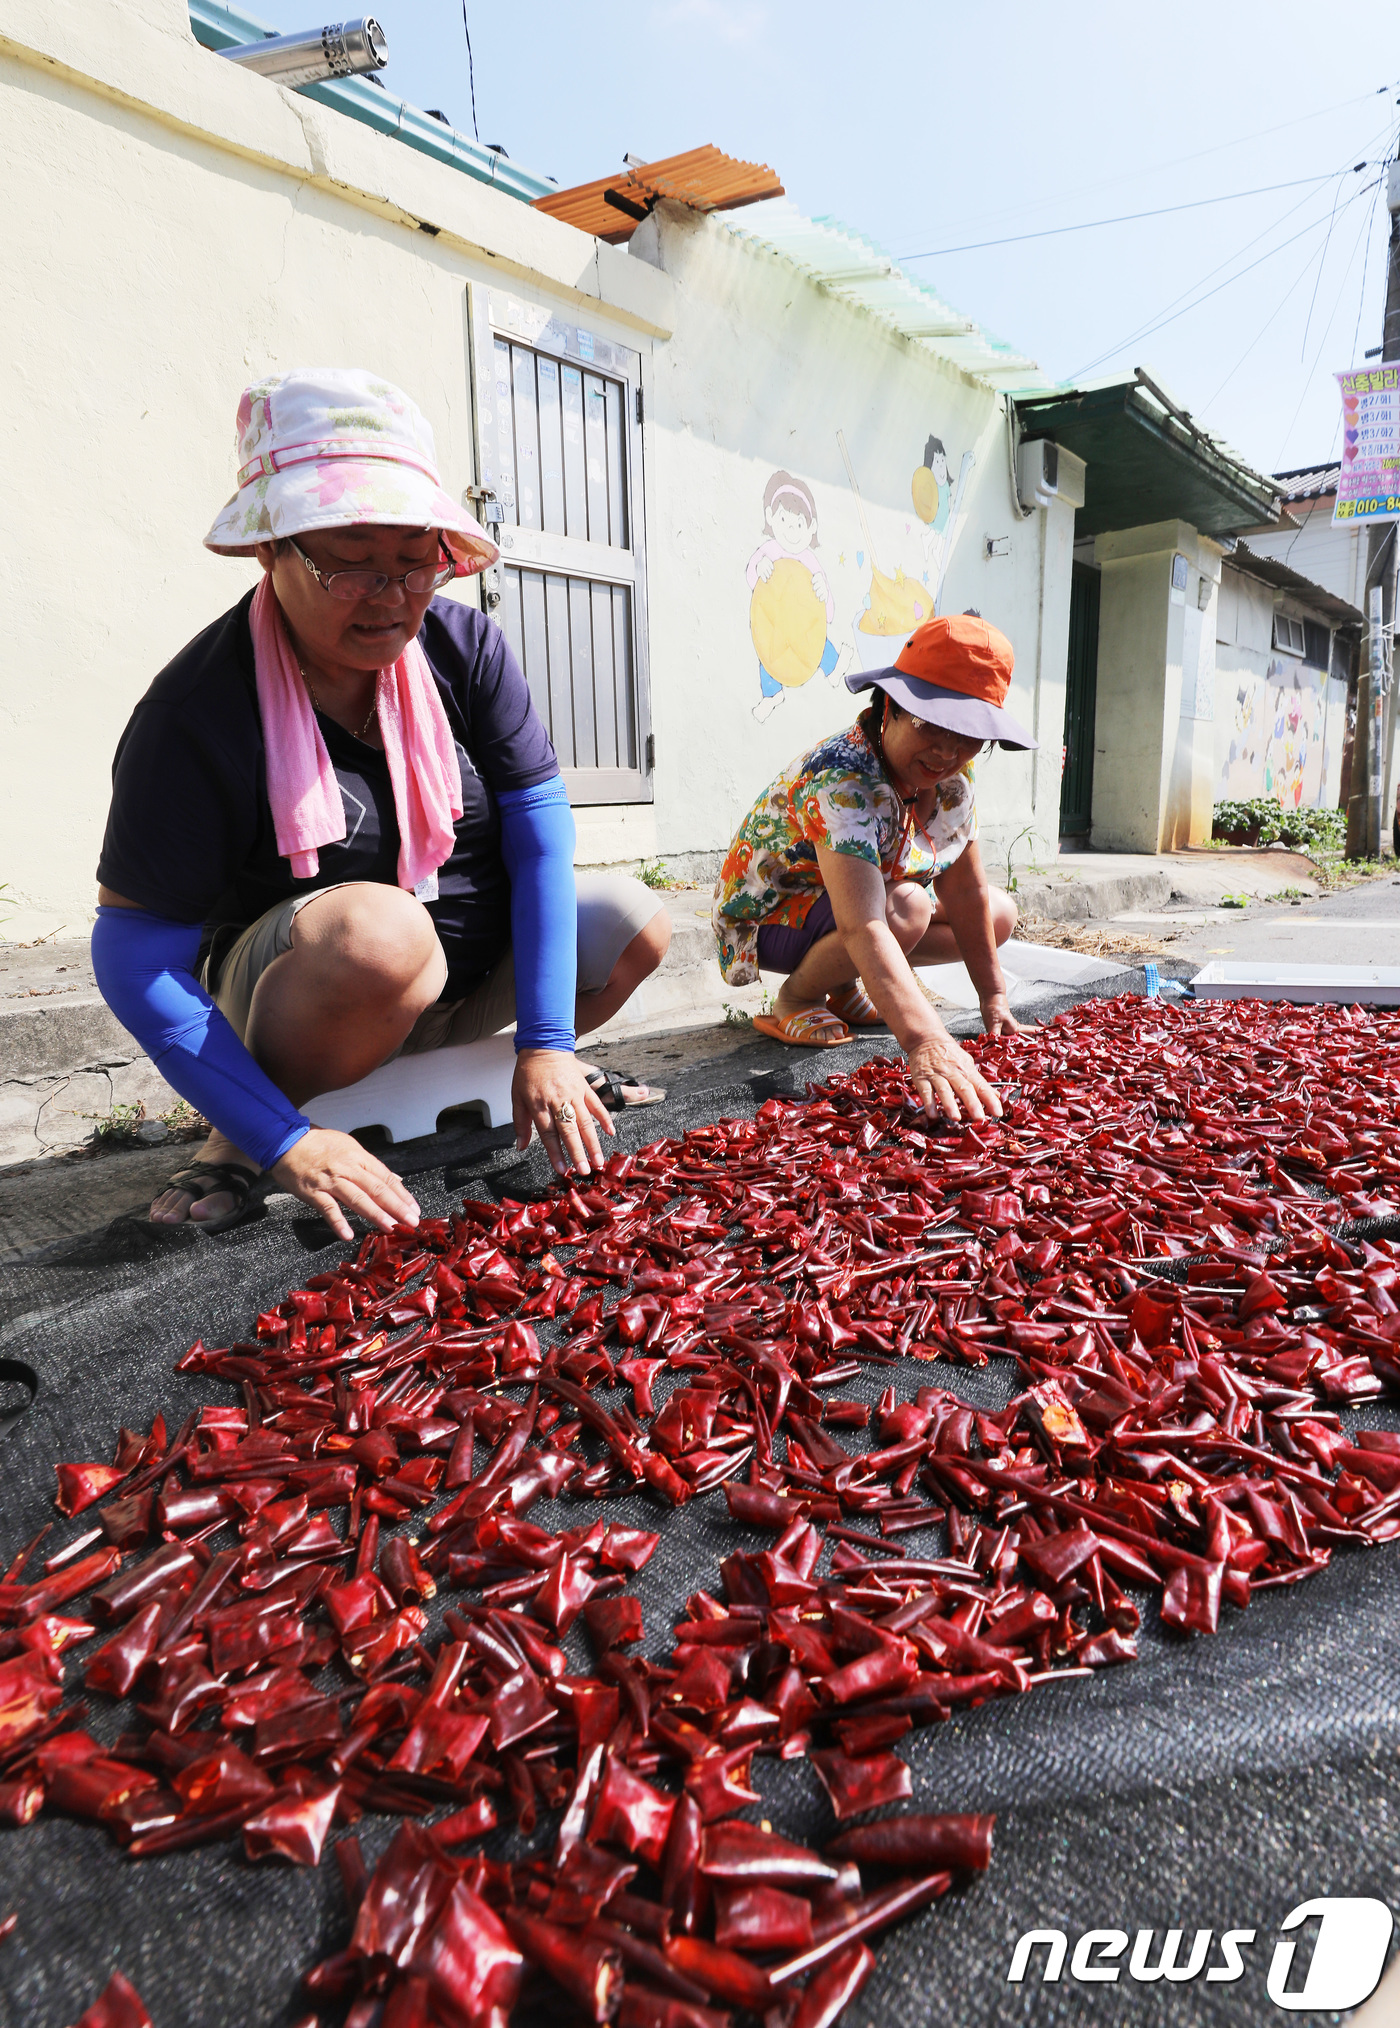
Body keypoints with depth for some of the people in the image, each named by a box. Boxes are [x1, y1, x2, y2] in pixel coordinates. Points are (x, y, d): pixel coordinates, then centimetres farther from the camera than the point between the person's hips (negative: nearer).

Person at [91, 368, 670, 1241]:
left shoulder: (466, 645, -9)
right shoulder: (199, 711, -20)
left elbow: (540, 833, -12)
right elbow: (134, 955, -19)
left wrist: (544, 1045, -19)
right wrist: (285, 1140, -27)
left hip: (471, 972, 4)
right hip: (293, 996, -4)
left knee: (635, 922, -15)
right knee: (380, 926, -37)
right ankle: (245, 1135, -10)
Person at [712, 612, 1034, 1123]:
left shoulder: (950, 776, -13)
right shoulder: (840, 782, -37)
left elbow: (966, 893, -7)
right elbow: (862, 928, -51)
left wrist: (993, 999, -8)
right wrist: (925, 1043, -62)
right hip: (767, 915, -8)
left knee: (999, 915, 2)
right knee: (905, 908, -35)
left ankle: (846, 985, 8)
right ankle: (798, 995, -8)